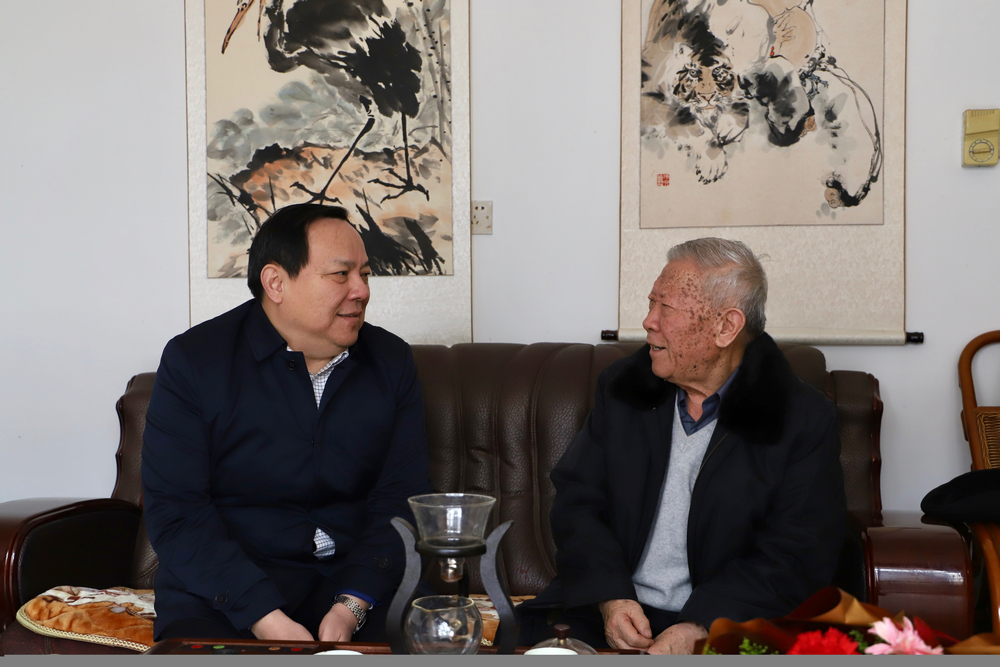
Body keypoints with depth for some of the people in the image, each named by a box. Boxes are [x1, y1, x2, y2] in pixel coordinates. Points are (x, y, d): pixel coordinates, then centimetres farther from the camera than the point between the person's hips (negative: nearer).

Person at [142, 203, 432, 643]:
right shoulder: (194, 361, -1)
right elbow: (174, 513, -8)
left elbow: (402, 501, 3)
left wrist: (350, 607, -15)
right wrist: (267, 618, -20)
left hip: (360, 583, 3)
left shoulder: (391, 362, 10)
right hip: (221, 588, -2)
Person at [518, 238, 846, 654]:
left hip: (724, 628, -2)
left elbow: (795, 560, -8)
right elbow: (577, 502, 8)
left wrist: (701, 627, -20)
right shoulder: (621, 388, 11)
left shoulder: (806, 422, -2)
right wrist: (611, 597, -9)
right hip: (605, 616, 3)